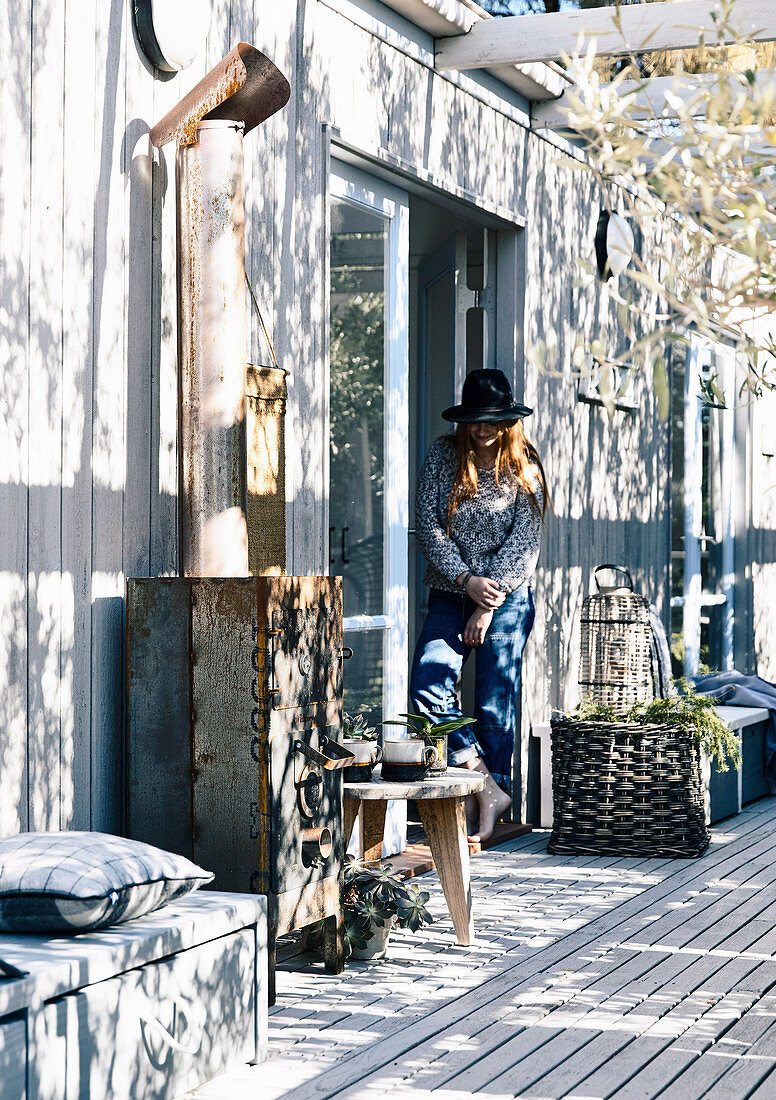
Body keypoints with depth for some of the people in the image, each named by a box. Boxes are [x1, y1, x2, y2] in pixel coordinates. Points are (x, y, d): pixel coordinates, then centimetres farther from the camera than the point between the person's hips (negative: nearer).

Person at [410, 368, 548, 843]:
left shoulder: (524, 467, -2)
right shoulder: (443, 457, 2)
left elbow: (524, 542, -6)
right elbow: (429, 527, -1)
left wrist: (489, 605, -12)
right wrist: (467, 580, -13)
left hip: (507, 599, -2)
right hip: (450, 594, 2)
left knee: (495, 706, -3)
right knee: (428, 690, -16)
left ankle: (489, 813, 10)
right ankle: (485, 786, -8)